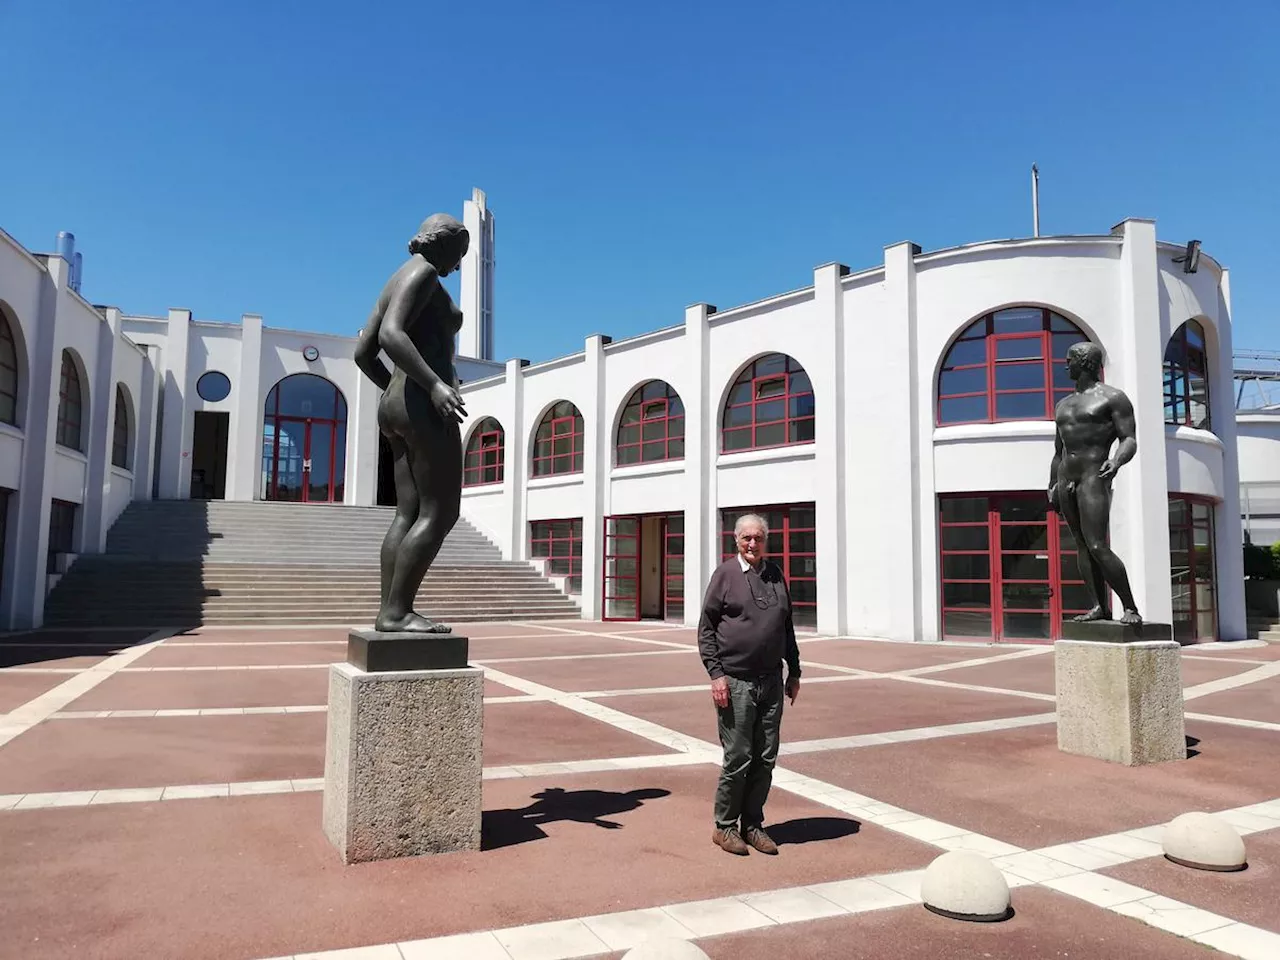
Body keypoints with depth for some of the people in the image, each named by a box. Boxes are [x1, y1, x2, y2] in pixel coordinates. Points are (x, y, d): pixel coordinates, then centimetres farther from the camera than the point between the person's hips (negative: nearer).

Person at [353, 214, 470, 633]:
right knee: (440, 512, -10)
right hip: (424, 406, -10)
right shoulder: (422, 273, -5)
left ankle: (389, 611, 2)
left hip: (397, 406, 10)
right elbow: (391, 333, -21)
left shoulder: (395, 283, 23)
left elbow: (363, 352, 21)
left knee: (409, 514, 5)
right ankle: (397, 611, -13)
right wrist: (433, 384, -28)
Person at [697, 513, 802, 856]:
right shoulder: (725, 574, -3)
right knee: (738, 758, -1)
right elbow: (705, 628, -4)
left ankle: (752, 825, 23)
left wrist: (794, 672, 17)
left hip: (771, 682, 5)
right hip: (735, 682, -5)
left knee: (765, 759, 9)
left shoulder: (776, 575, 12)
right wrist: (716, 674, -12)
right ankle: (725, 827, 16)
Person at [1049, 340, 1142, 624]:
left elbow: (1130, 439, -7)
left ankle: (1131, 608, -7)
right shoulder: (1063, 404, 20)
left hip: (1093, 477, -7)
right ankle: (1100, 606, 5)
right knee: (1081, 545, 3)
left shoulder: (1112, 397, 0)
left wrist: (1117, 461, -27)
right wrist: (1052, 488, 18)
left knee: (1097, 546, -16)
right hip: (1066, 478, 7)